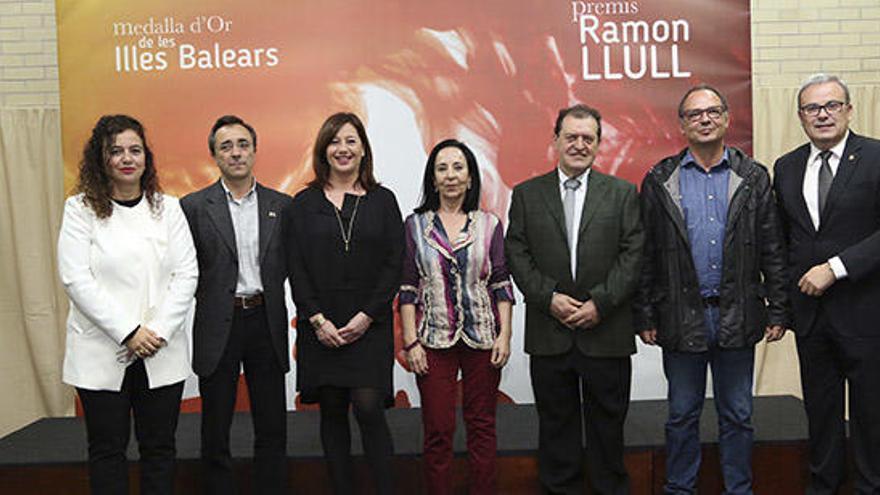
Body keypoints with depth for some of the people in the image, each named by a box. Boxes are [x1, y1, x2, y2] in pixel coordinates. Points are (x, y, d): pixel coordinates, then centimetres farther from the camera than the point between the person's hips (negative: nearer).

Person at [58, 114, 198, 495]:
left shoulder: (167, 207, 7)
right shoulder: (81, 208, 0)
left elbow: (186, 274, 2)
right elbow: (75, 278, -9)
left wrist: (159, 330, -11)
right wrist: (127, 332, -15)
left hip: (162, 353, 2)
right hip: (102, 353, -2)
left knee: (159, 448, 9)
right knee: (107, 450, 8)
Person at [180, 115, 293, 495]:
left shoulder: (282, 206, 6)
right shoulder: (194, 206, 1)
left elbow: (291, 266, 7)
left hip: (266, 324, 2)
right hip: (218, 327, -1)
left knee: (272, 430, 10)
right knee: (216, 432, 10)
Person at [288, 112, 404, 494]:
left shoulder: (382, 200, 6)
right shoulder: (305, 203, 7)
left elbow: (394, 263, 0)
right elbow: (296, 267, 2)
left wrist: (367, 316, -9)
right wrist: (317, 320, -8)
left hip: (370, 324, -1)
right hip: (320, 326, 1)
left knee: (368, 407, -10)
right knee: (332, 412, 7)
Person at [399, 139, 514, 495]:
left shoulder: (489, 225, 5)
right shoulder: (415, 225, 4)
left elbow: (502, 284, 5)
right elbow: (407, 288, 2)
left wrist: (505, 334, -4)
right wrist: (410, 341, -4)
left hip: (482, 338, 1)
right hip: (434, 339, -1)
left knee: (482, 425, 8)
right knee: (438, 429, 3)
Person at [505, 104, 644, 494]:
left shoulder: (622, 193, 5)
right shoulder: (527, 194, 7)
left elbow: (633, 254, -2)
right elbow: (517, 256, 1)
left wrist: (601, 302, -12)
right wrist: (550, 298, -11)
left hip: (606, 331, 0)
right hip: (548, 332, 1)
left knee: (608, 423, 9)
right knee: (556, 423, 10)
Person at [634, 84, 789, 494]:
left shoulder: (753, 177, 4)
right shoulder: (659, 181, 2)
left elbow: (772, 250, 4)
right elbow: (646, 256, 1)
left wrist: (778, 310, -1)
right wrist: (645, 315, -2)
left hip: (737, 317, 1)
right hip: (682, 317, -1)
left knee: (737, 415, 12)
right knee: (682, 414, 11)